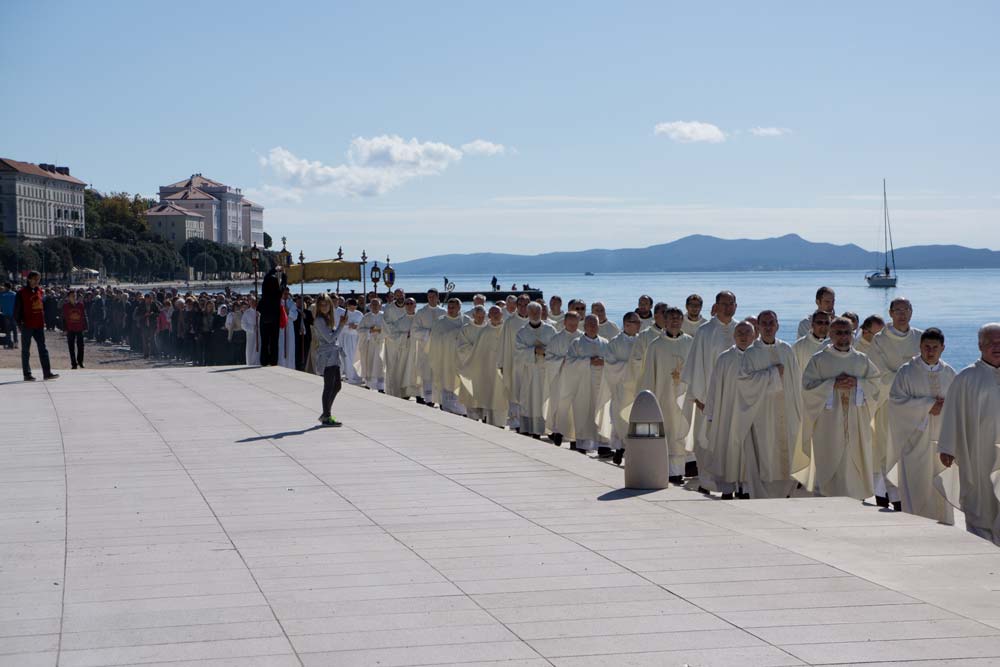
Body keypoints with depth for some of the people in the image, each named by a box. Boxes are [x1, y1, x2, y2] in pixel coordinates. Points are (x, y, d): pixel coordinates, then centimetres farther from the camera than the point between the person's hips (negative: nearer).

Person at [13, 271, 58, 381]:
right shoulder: (22, 292, -6)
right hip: (27, 326, -6)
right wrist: (19, 322, -11)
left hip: (39, 325, 6)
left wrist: (44, 321, 13)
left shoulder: (41, 291, 11)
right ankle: (27, 375, 6)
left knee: (43, 349, 3)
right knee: (26, 351, 3)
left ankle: (47, 373, 3)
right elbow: (17, 309, -6)